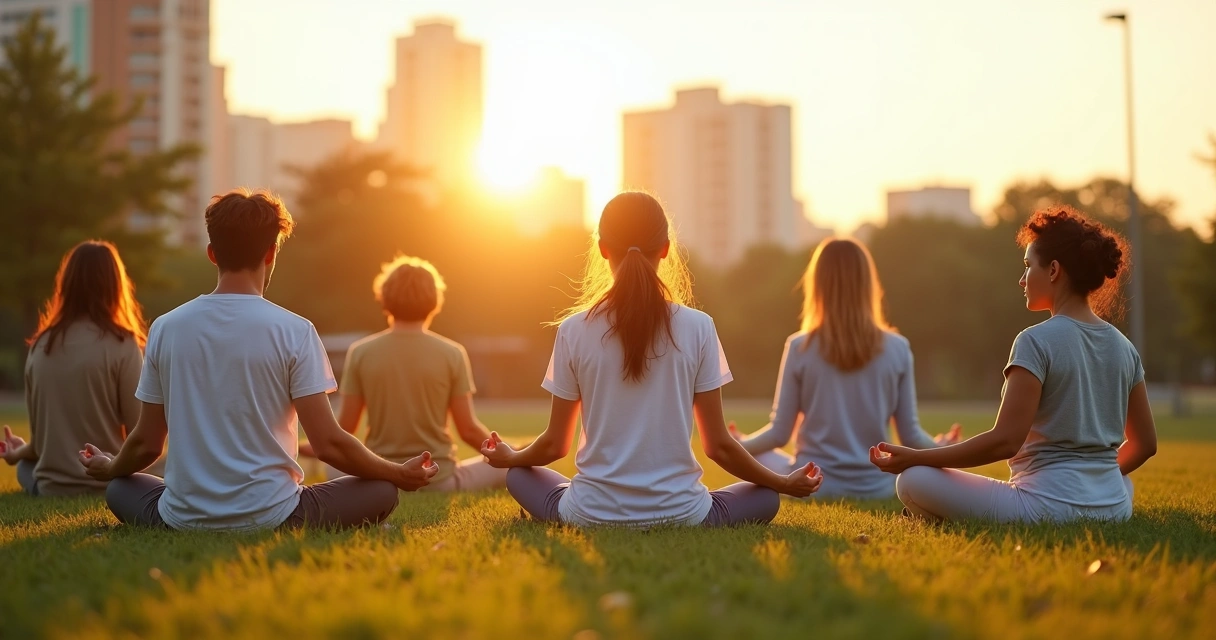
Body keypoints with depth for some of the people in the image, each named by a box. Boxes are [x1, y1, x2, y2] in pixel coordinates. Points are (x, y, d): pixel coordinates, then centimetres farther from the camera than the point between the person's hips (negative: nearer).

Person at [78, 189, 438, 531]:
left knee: (120, 489, 32)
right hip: (270, 518, -2)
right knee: (382, 492, 15)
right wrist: (399, 475, 6)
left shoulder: (165, 328, 0)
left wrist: (109, 468, 29)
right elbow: (328, 443, -10)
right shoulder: (293, 331, -10)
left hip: (183, 521, 3)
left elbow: (146, 443, 6)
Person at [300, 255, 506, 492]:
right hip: (438, 481, -2)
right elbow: (468, 429, -5)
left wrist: (308, 448, 20)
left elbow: (345, 427, 0)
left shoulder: (360, 352, -4)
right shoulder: (452, 354, -7)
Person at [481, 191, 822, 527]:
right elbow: (719, 445, -3)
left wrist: (510, 457, 25)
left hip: (591, 515, 0)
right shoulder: (698, 328, -8)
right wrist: (784, 483, 13)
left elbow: (554, 445, 3)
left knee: (519, 475, 29)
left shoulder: (574, 331, -6)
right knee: (766, 497, 26)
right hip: (678, 515, 0)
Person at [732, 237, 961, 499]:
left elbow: (780, 434, -4)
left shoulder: (800, 347, -9)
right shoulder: (897, 348, -5)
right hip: (875, 488, 2)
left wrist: (740, 444, 17)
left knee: (758, 456, 27)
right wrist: (940, 447, 22)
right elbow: (911, 436, -1)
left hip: (812, 487, -2)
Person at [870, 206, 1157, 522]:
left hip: (1049, 507, -6)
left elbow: (1005, 441, -19)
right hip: (1115, 507, 6)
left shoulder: (1037, 342, -13)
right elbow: (1144, 443, 13)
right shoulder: (1123, 347, 8)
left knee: (913, 481, -2)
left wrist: (914, 457, -13)